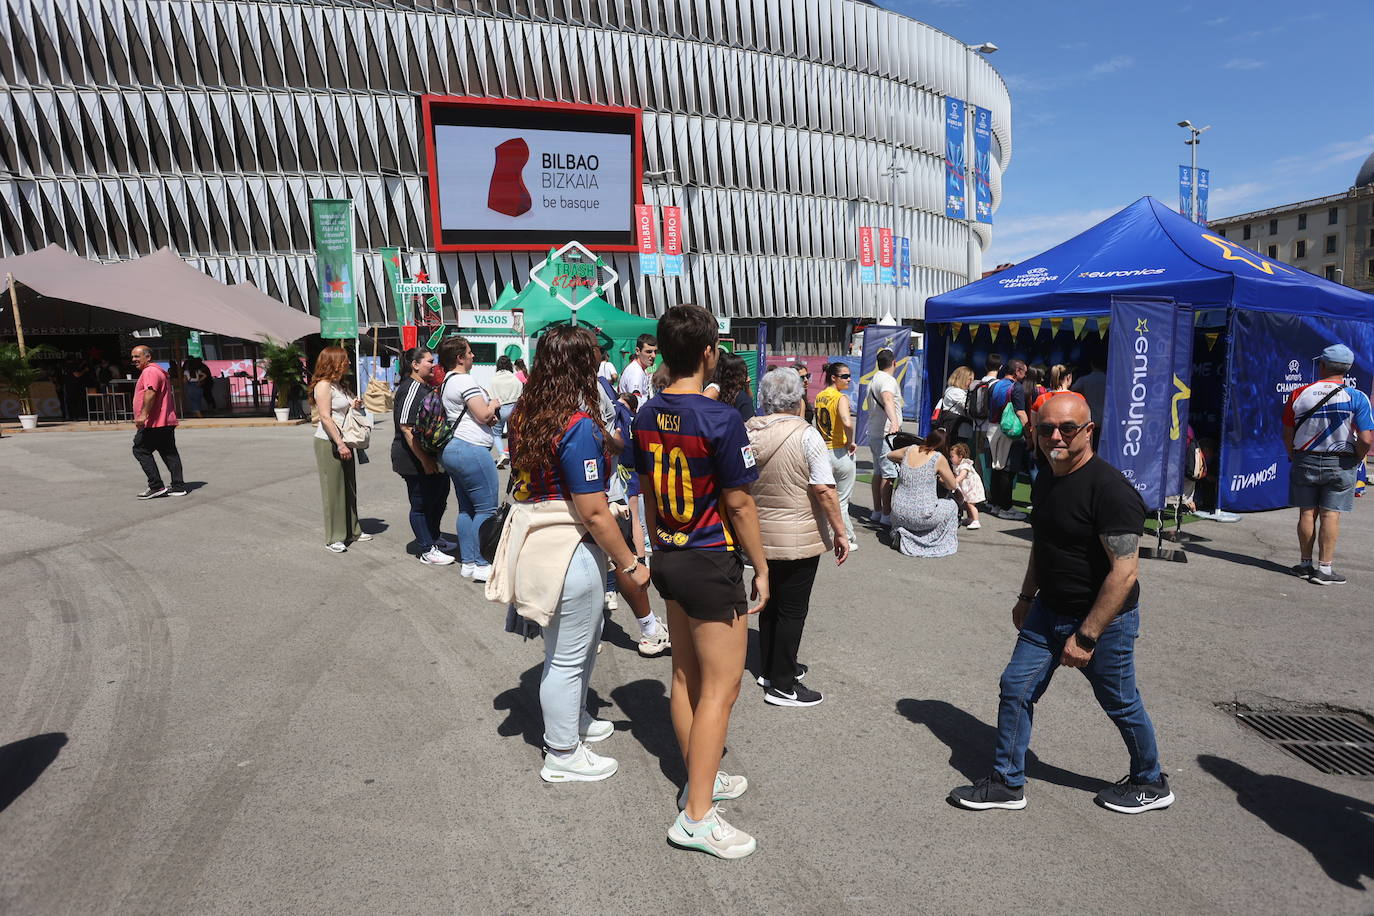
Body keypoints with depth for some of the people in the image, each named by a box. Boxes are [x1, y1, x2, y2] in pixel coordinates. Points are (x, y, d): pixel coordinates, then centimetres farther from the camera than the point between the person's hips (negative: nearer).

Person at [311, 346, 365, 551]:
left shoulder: (339, 385, 15)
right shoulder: (323, 385, -11)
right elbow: (326, 418, -18)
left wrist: (355, 406, 5)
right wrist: (340, 444, -21)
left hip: (343, 442, 9)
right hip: (329, 443, -9)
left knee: (349, 488, 12)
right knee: (333, 489, -3)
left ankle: (351, 531, 22)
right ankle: (333, 538, 4)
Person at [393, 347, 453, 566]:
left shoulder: (427, 387, 14)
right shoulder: (411, 388, -18)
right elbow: (406, 427, -24)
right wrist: (424, 459, -25)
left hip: (432, 457, 10)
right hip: (414, 459, -10)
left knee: (439, 496, 20)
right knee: (421, 504, 0)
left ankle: (434, 538, 38)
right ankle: (427, 552, 9)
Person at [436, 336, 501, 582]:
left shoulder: (446, 382, 19)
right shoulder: (464, 380, -12)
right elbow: (484, 415, -14)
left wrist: (488, 413, 13)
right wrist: (493, 404, 6)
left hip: (452, 449, 11)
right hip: (471, 450, -11)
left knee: (466, 508, 14)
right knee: (486, 508, -5)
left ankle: (468, 562, 19)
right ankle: (481, 565, -2)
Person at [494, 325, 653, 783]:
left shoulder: (525, 415, 4)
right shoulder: (579, 426, -22)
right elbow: (594, 512, -22)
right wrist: (630, 565, -13)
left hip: (535, 536, 9)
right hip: (568, 550, -9)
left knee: (587, 634, 26)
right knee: (568, 654, 8)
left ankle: (574, 719, 45)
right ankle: (562, 755, 27)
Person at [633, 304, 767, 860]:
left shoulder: (646, 417, 2)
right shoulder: (720, 420, -20)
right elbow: (739, 504, -16)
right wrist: (762, 568, -5)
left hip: (669, 559, 8)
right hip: (712, 564, -8)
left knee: (686, 675, 18)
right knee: (720, 686, 2)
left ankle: (700, 779, 34)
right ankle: (697, 816, 9)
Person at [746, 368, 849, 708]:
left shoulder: (746, 432, 0)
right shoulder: (806, 435, -16)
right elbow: (824, 490, -19)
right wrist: (840, 531, -9)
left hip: (759, 535, 6)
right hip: (797, 539, -6)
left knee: (770, 603, 20)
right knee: (792, 610, 4)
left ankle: (769, 669, 33)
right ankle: (782, 686, 12)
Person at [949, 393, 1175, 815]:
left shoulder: (1110, 489, -24)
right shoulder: (1044, 483, 4)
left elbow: (1124, 570, -26)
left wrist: (1086, 636, -25)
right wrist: (1026, 598, 21)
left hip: (1104, 620, -7)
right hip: (1049, 610, 8)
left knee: (1121, 704, 12)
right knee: (1015, 688, 6)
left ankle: (1151, 784, 38)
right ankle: (1007, 783, 20)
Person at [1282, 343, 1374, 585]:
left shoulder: (1299, 394, -4)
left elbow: (1287, 434, 2)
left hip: (1304, 461, 2)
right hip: (1340, 463, -1)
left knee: (1307, 513, 9)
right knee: (1330, 515, 2)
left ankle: (1305, 564, 18)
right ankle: (1324, 569, 4)